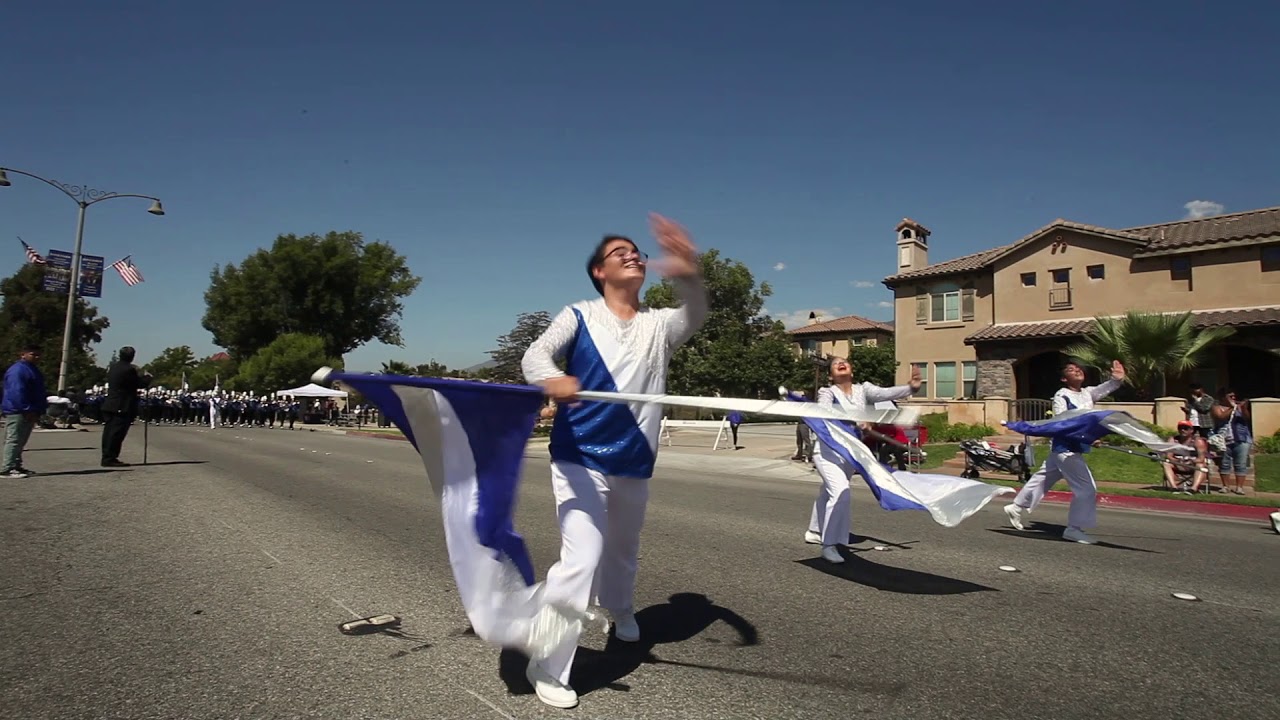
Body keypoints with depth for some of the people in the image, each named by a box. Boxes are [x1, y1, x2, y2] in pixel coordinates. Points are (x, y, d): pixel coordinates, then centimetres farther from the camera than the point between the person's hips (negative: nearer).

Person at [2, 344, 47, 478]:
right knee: (14, 440, -10)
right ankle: (7, 469, -10)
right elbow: (17, 392, -23)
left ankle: (16, 467, 20)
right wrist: (28, 410, -27)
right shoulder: (17, 370, -14)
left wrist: (39, 410, 20)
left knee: (20, 442, 14)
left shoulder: (32, 369, 19)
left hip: (28, 412, 10)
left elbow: (37, 392, 25)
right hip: (17, 412, -10)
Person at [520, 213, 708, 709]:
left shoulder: (659, 325, 4)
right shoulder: (578, 316, -2)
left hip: (634, 463, 4)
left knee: (623, 548, 25)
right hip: (579, 459, -4)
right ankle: (547, 667, 2)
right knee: (583, 556, -14)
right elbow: (535, 353, -17)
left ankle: (619, 610, 56)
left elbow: (695, 317, -18)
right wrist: (550, 379, -43)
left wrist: (688, 275, -41)